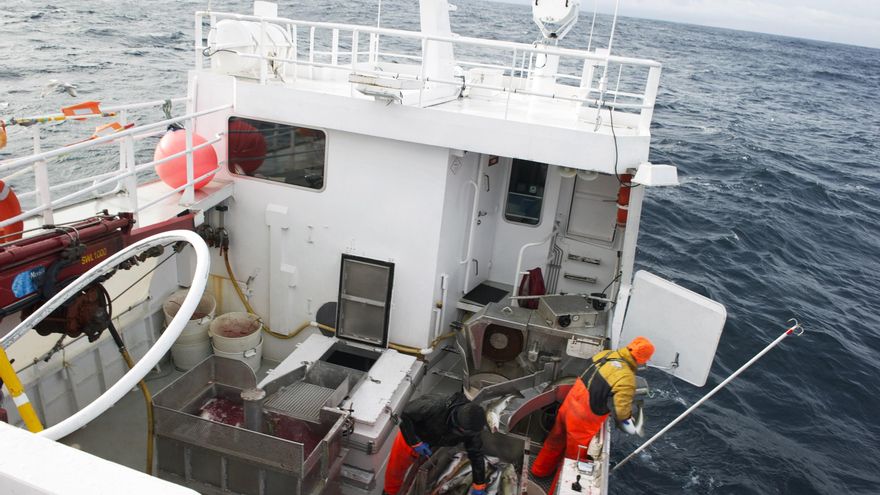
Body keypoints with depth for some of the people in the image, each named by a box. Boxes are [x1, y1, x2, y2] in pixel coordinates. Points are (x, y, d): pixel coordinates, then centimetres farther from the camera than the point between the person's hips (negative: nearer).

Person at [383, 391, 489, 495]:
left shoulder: (471, 426, -30)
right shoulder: (436, 407, -45)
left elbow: (476, 455, -19)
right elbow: (406, 413, -34)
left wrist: (479, 486, -14)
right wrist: (415, 442, -31)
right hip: (410, 438, -2)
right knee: (396, 469, 19)